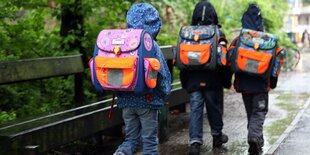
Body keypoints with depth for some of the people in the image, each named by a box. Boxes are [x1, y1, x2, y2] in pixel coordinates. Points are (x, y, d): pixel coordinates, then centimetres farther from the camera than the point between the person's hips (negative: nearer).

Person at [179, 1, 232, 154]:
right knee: (214, 108, 14)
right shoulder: (218, 35, -6)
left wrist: (184, 82, 15)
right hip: (213, 82, -1)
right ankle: (217, 136, 30)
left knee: (195, 110, 2)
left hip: (193, 81, 2)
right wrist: (227, 81, 4)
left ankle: (195, 142, -7)